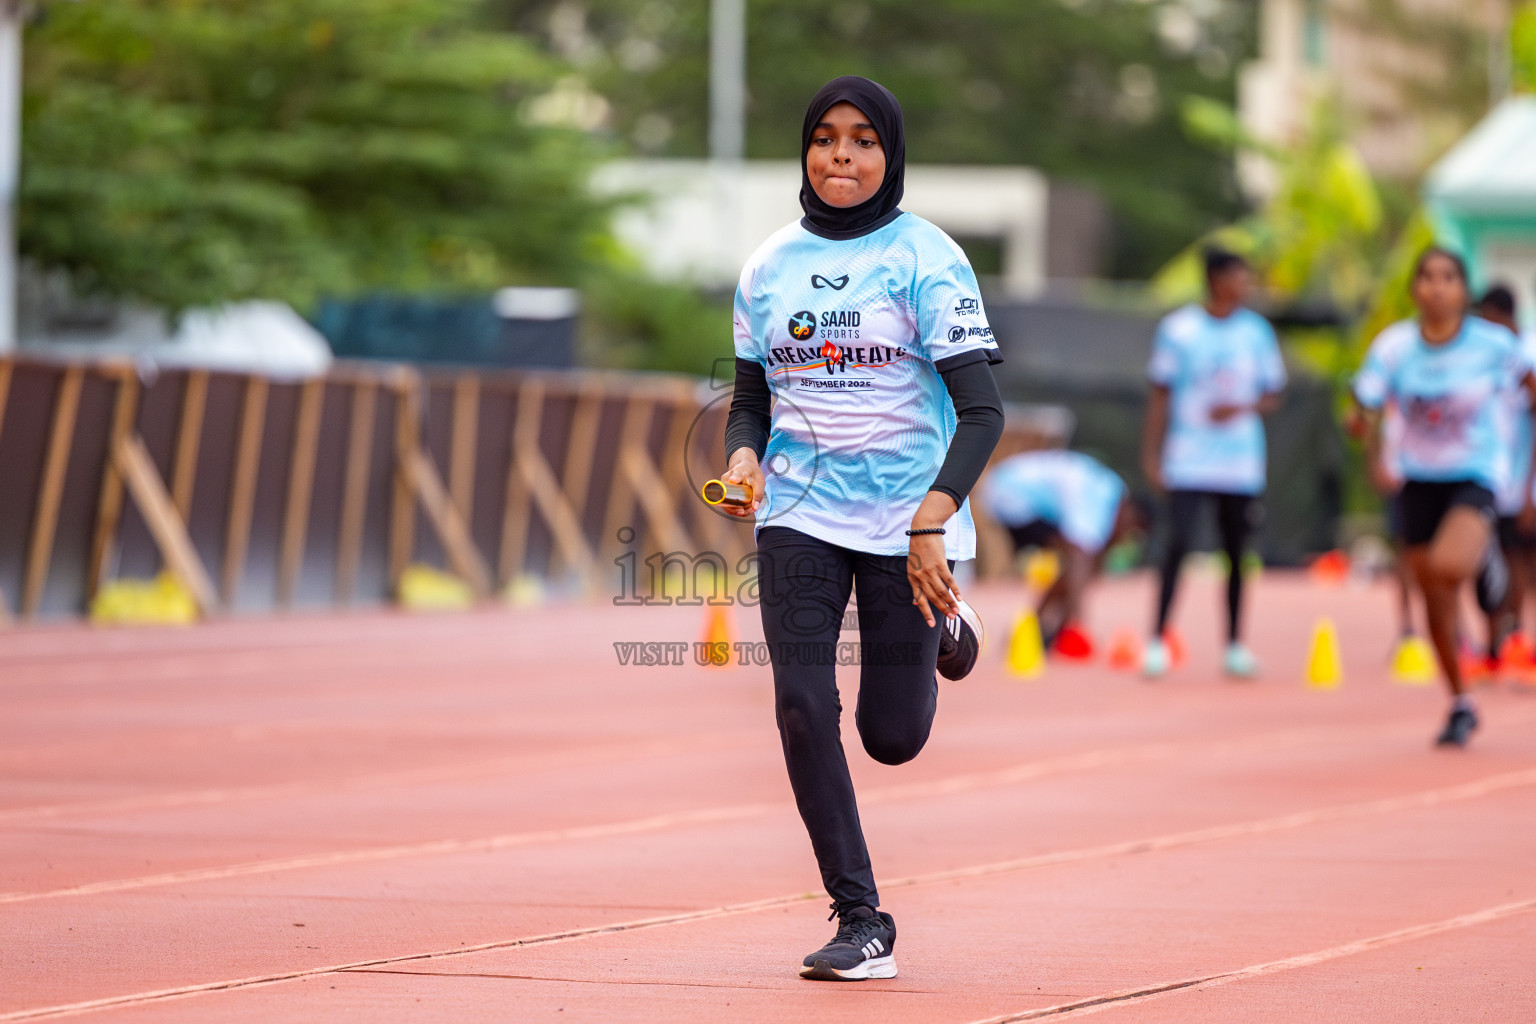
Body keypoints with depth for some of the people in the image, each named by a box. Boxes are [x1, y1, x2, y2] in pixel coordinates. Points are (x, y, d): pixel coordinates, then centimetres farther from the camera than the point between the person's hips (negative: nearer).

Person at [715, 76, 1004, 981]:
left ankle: (941, 625, 35)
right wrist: (745, 457, -8)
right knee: (803, 706, -13)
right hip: (800, 513, 3)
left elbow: (982, 408, -11)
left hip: (905, 522, -3)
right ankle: (862, 920, -3)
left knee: (892, 737, 2)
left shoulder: (925, 259, -7)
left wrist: (931, 519, -24)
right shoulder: (770, 266, 7)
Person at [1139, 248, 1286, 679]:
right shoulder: (1178, 329, -1)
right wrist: (1151, 456, -1)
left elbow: (1272, 396, 11)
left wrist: (1242, 409, -10)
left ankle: (1235, 645, 14)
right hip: (1188, 461, -3)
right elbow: (1160, 396, 3)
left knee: (1236, 551, 5)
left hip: (1241, 462, 3)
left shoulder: (1257, 331, 6)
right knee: (1178, 544, -12)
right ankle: (1157, 640, -5)